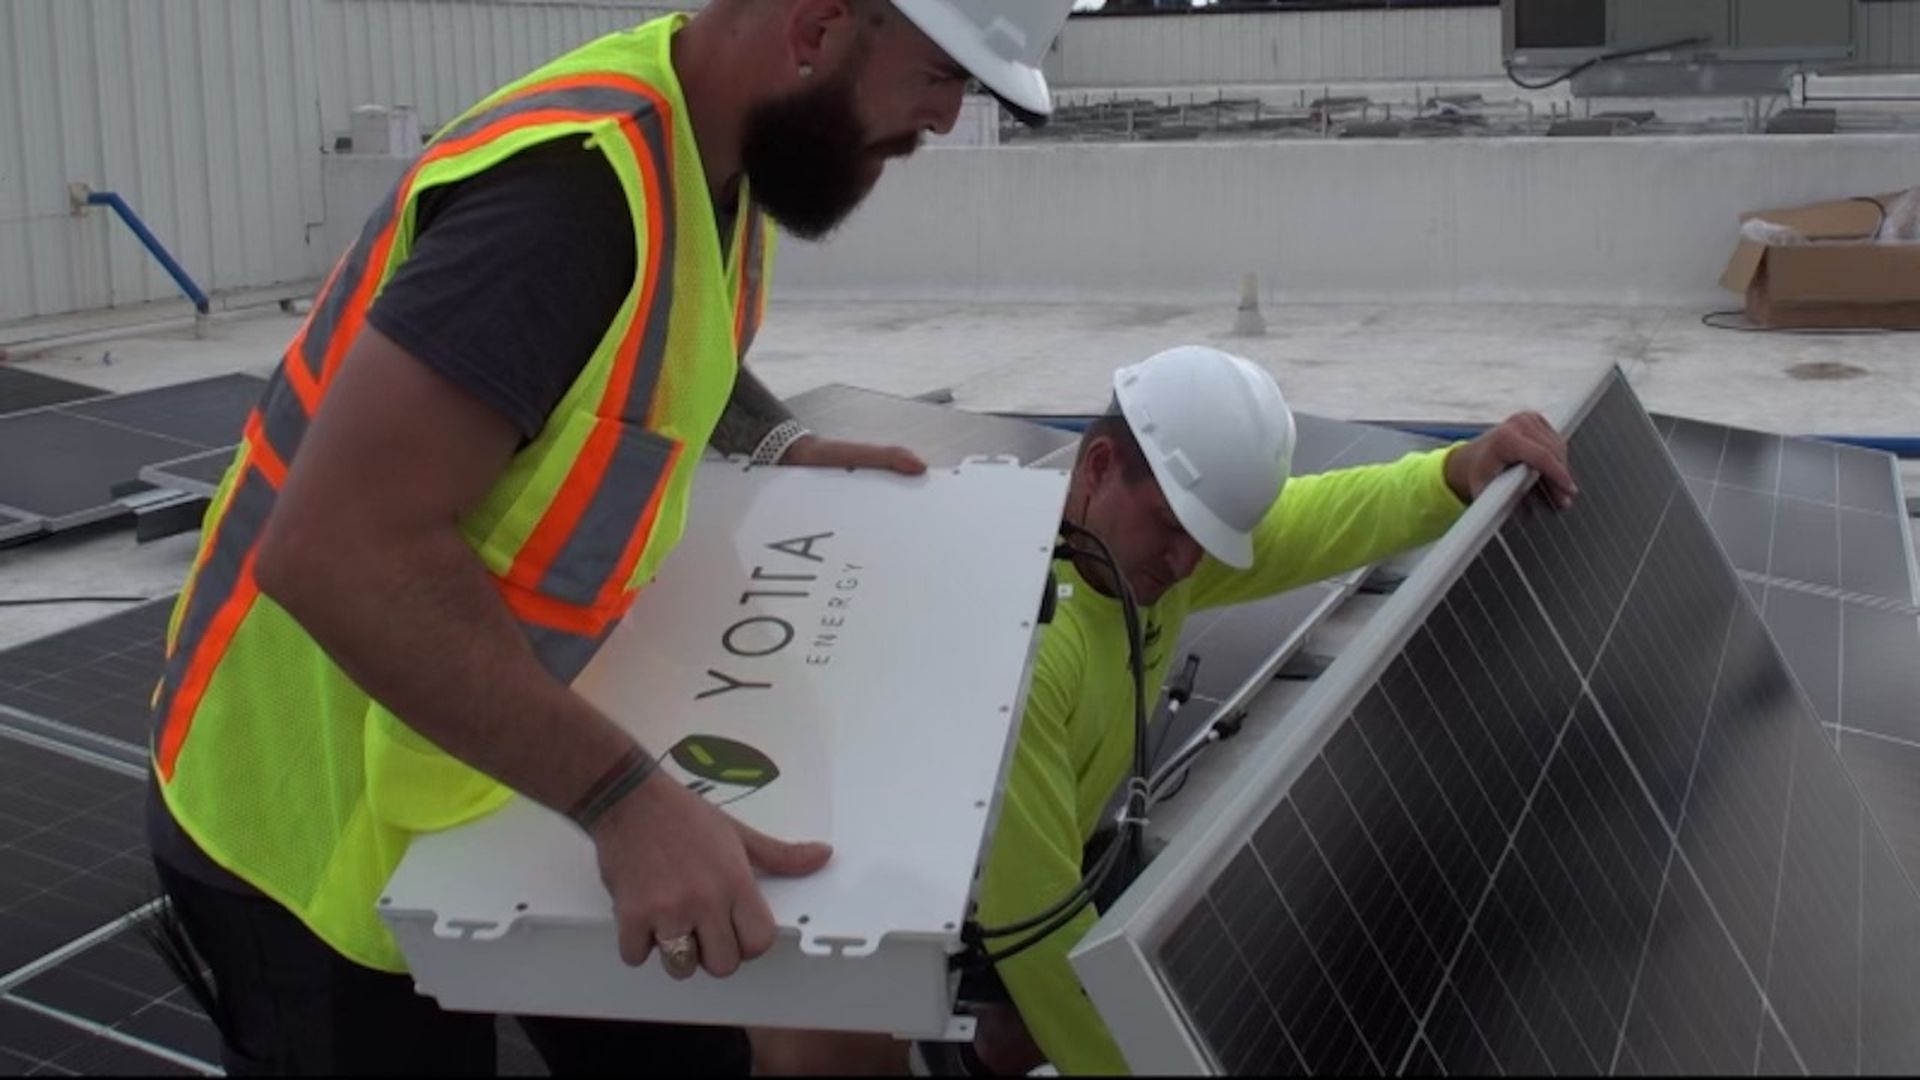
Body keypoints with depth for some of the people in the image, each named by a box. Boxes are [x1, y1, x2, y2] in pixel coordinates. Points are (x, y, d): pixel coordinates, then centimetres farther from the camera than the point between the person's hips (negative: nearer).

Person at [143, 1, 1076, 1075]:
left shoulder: (721, 149, -1)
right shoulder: (576, 181, -31)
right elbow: (341, 552, -37)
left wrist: (780, 441, 8)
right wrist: (625, 795, -37)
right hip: (321, 831, -8)